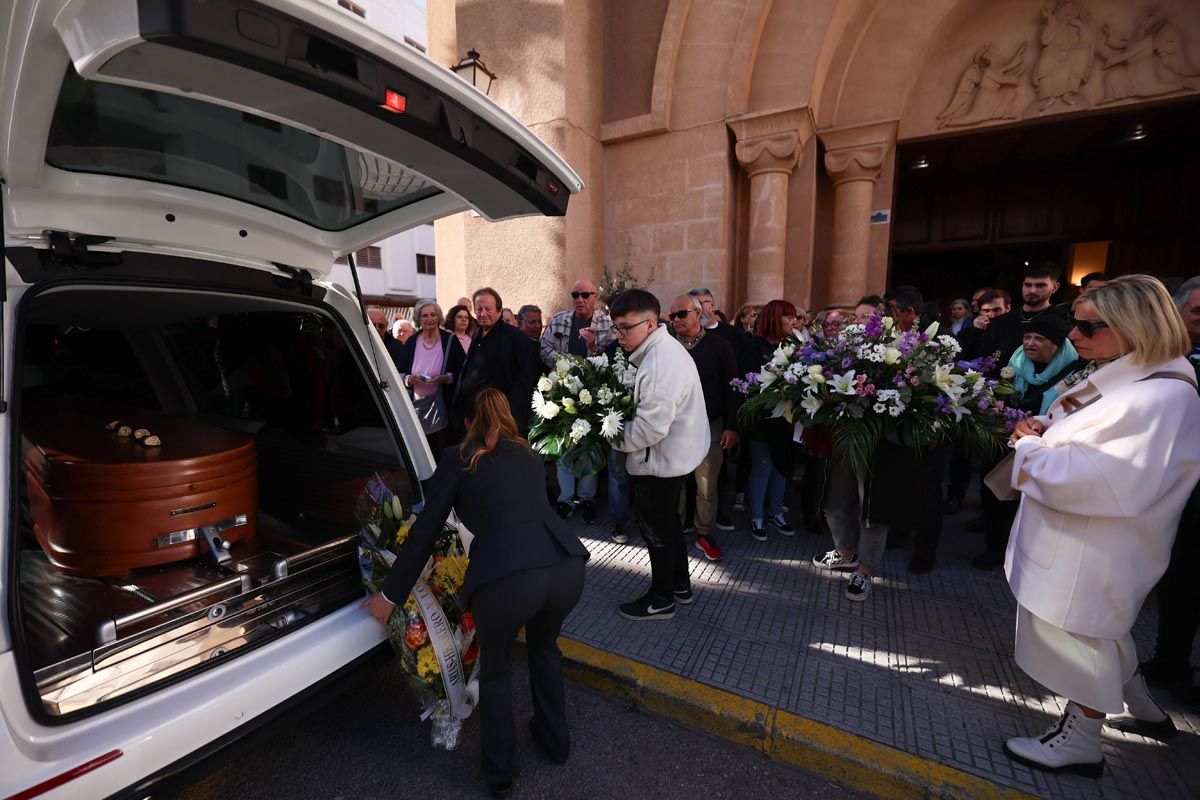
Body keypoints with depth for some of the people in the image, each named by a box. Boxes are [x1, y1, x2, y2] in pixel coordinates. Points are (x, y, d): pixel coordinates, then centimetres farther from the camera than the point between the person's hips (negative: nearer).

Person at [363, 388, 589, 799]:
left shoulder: (458, 459, 12)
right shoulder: (529, 456, 24)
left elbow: (424, 534, 12)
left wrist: (389, 595, 25)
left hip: (506, 578, -4)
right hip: (567, 567, 4)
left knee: (495, 670, 29)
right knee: (544, 646, 37)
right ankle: (555, 740, 53)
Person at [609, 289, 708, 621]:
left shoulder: (661, 364, -28)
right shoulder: (662, 350, 6)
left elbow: (650, 428, -31)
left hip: (660, 461, -10)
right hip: (672, 456, 10)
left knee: (657, 531, 10)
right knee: (667, 524, 24)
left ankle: (661, 599, 32)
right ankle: (680, 585, 44)